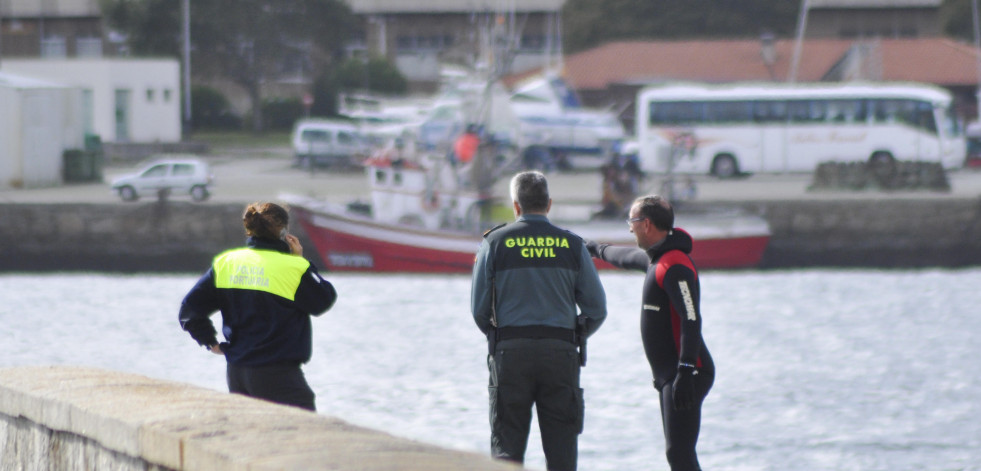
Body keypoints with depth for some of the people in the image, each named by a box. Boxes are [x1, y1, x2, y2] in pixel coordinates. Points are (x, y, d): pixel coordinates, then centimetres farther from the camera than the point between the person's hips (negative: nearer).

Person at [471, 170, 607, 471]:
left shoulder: (495, 243, 2)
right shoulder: (572, 246, 4)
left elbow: (479, 310, 1)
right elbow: (597, 310, 4)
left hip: (511, 353, -1)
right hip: (561, 351, 1)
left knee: (507, 446, 4)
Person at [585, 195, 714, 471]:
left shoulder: (675, 266, -16)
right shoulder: (657, 257, 17)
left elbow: (691, 321, -25)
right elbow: (628, 257, 41)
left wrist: (685, 372, -31)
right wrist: (597, 250, 61)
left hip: (686, 375, -10)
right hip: (669, 374, 10)